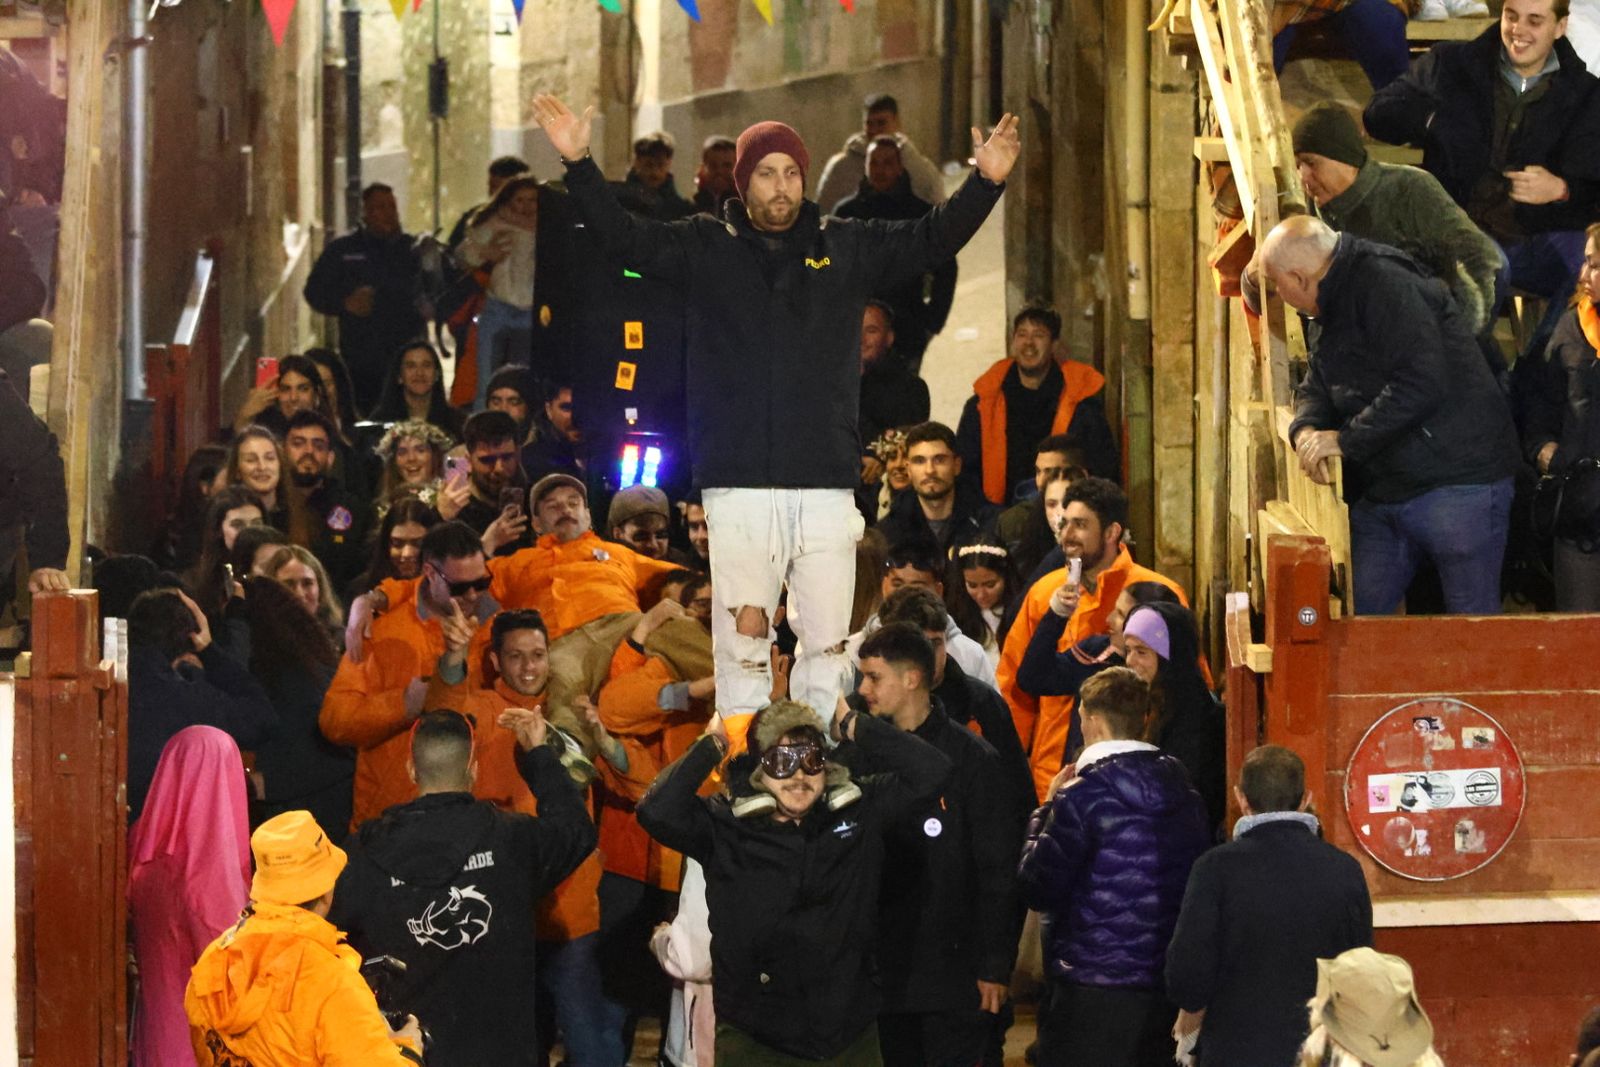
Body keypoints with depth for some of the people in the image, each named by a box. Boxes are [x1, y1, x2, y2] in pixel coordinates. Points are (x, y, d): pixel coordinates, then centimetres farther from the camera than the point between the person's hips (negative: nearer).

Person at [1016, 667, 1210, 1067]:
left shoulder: (1084, 796, -14)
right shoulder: (1185, 794, 6)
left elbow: (1037, 888, -12)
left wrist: (1047, 808, 0)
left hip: (1092, 994, -6)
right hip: (1167, 990, 6)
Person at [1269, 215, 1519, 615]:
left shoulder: (1384, 286, -17)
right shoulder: (1336, 306, 16)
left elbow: (1421, 383, -26)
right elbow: (1317, 387, 20)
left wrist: (1345, 439, -20)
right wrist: (1305, 429, -4)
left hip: (1456, 487, -10)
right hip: (1382, 492, 10)